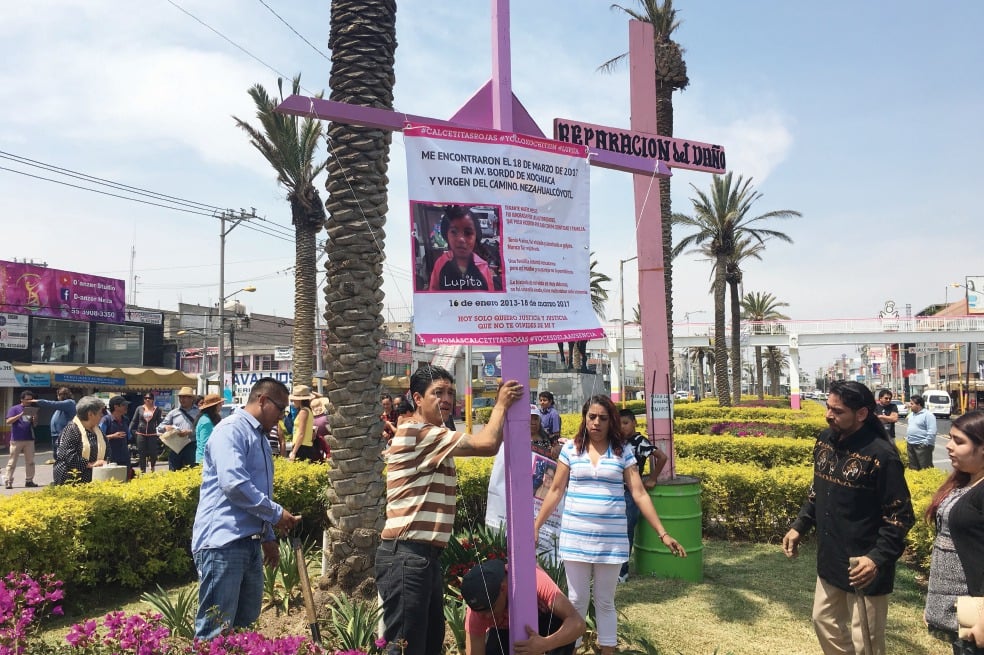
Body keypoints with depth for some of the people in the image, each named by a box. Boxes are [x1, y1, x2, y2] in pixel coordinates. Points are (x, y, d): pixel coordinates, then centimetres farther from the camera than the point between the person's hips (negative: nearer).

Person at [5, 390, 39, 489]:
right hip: (16, 440, -5)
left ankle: (29, 480, 12)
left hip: (29, 439, 5)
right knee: (12, 462, -2)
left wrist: (35, 417, -8)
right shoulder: (14, 409, 0)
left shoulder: (31, 410, 14)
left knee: (30, 461, 6)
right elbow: (8, 421, -11)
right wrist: (20, 415, -22)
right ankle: (8, 481, 2)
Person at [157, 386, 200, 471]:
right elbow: (159, 428, 17)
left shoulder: (198, 412, 2)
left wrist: (190, 432, -21)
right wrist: (165, 427, -4)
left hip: (191, 447, -4)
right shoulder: (173, 413, 16)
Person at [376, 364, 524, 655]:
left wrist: (499, 406, 8)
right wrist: (502, 403, -5)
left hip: (425, 556, 11)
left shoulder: (431, 438, 19)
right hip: (406, 557, -11)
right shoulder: (417, 433, -16)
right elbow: (487, 444, -19)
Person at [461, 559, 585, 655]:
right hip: (504, 630, 1)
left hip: (541, 619, -1)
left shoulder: (534, 580, -41)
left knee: (563, 629, -35)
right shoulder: (479, 608, -34)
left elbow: (577, 622, -45)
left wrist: (545, 643, -62)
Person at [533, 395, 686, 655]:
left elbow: (640, 495, -1)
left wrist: (663, 534, -6)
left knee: (605, 602, 11)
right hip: (575, 536, 0)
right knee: (577, 600, 9)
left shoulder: (623, 452, 0)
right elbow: (555, 491, 5)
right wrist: (535, 526, 3)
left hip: (611, 538, 0)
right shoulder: (570, 449, 1)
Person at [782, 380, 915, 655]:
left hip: (864, 567, -7)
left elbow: (901, 516, -17)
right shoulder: (825, 440, 1)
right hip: (830, 559, 7)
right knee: (825, 622, 21)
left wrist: (878, 558, -27)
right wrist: (799, 526, 7)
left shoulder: (881, 455, -21)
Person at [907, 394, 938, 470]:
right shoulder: (911, 414, 14)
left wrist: (925, 443, -19)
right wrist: (907, 439, 17)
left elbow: (932, 432, -19)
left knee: (925, 468, -4)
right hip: (910, 445, 9)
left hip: (922, 446, -8)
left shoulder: (928, 415, -13)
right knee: (913, 467, 15)